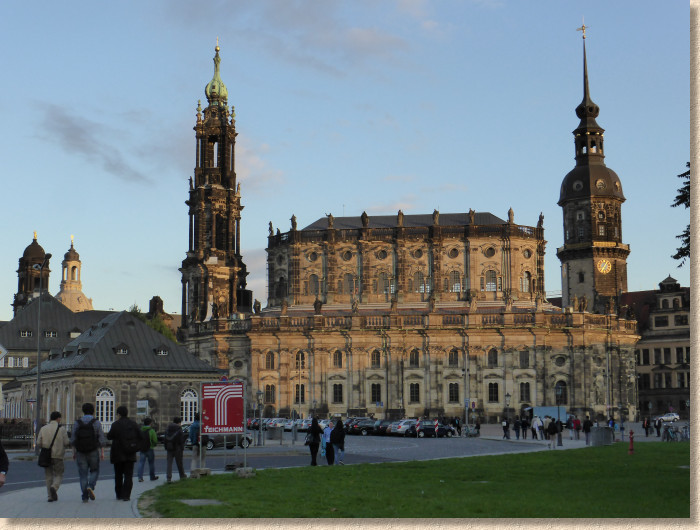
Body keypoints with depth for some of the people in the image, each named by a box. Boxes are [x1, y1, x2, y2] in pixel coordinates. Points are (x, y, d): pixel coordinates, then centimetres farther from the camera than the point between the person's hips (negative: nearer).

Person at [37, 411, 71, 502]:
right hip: (58, 456, -2)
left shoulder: (43, 428, 3)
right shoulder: (61, 429, -4)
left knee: (49, 476, 12)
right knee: (58, 475, 9)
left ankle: (51, 496, 7)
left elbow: (38, 443, 0)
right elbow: (66, 442, -8)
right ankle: (54, 487, -19)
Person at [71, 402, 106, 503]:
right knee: (94, 471, 15)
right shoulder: (96, 422, -2)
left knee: (83, 474, 6)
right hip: (93, 452, -1)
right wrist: (102, 452, 0)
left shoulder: (77, 423, 3)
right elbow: (101, 438, -5)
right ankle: (90, 487, -11)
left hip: (81, 452, 1)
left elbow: (73, 439, 1)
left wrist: (74, 452, 7)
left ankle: (85, 496, 2)